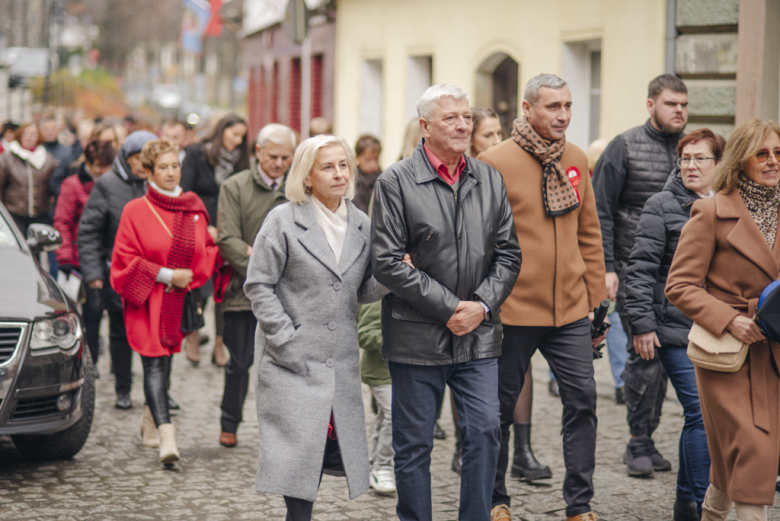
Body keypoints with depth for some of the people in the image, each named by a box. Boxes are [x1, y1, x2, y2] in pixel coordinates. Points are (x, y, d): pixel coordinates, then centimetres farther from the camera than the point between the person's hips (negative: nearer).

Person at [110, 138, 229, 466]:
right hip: (146, 301, -4)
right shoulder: (135, 211, -4)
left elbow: (206, 252, 15)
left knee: (162, 362, 14)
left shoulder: (194, 208, 7)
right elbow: (125, 259, -5)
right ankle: (166, 435, -23)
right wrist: (166, 275, -10)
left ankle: (150, 420, 36)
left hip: (180, 301, 4)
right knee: (154, 362, -13)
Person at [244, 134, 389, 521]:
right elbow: (258, 285, -4)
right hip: (293, 359, -4)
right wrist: (285, 339, -11)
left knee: (330, 449, 3)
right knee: (299, 449, -7)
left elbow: (361, 292, 13)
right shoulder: (283, 221, -3)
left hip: (340, 360, 5)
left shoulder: (361, 225, 10)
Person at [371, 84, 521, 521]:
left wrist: (482, 305, -7)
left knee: (485, 432, -1)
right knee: (414, 445, 5)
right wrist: (449, 307, -14)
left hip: (479, 336, 3)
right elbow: (387, 263, -11)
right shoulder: (396, 182, -6)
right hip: (418, 336, -3)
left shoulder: (491, 180, 8)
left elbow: (508, 254, 9)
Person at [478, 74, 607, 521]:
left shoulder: (577, 160, 7)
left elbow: (589, 234, 13)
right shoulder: (495, 163, -9)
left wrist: (596, 302, 12)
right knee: (502, 407, 8)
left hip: (570, 310, 4)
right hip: (513, 311, -4)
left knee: (583, 400, 1)